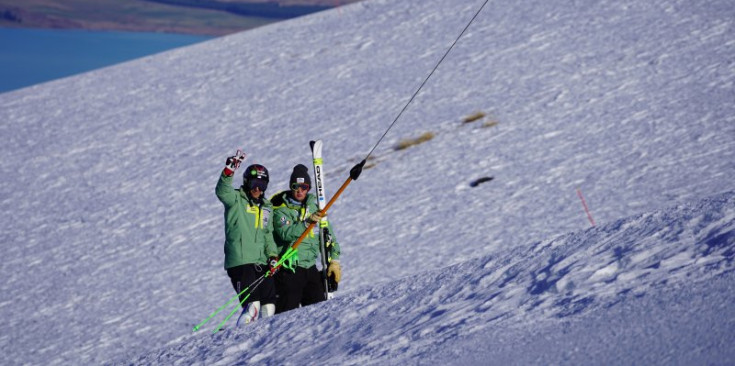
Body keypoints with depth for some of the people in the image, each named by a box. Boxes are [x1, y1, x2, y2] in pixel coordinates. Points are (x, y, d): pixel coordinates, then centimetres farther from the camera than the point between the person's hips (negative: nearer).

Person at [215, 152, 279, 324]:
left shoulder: (267, 207, 20)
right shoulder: (236, 200, 1)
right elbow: (222, 192, -20)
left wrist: (273, 255, 9)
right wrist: (229, 171, -36)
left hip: (261, 262, 6)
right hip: (240, 261, -6)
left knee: (269, 306, 4)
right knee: (252, 304, -14)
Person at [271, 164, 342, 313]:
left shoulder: (314, 205, 11)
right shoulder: (280, 208, -4)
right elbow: (286, 233, -21)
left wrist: (334, 260, 7)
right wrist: (307, 221, -31)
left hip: (310, 267, 5)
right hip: (289, 269, -5)